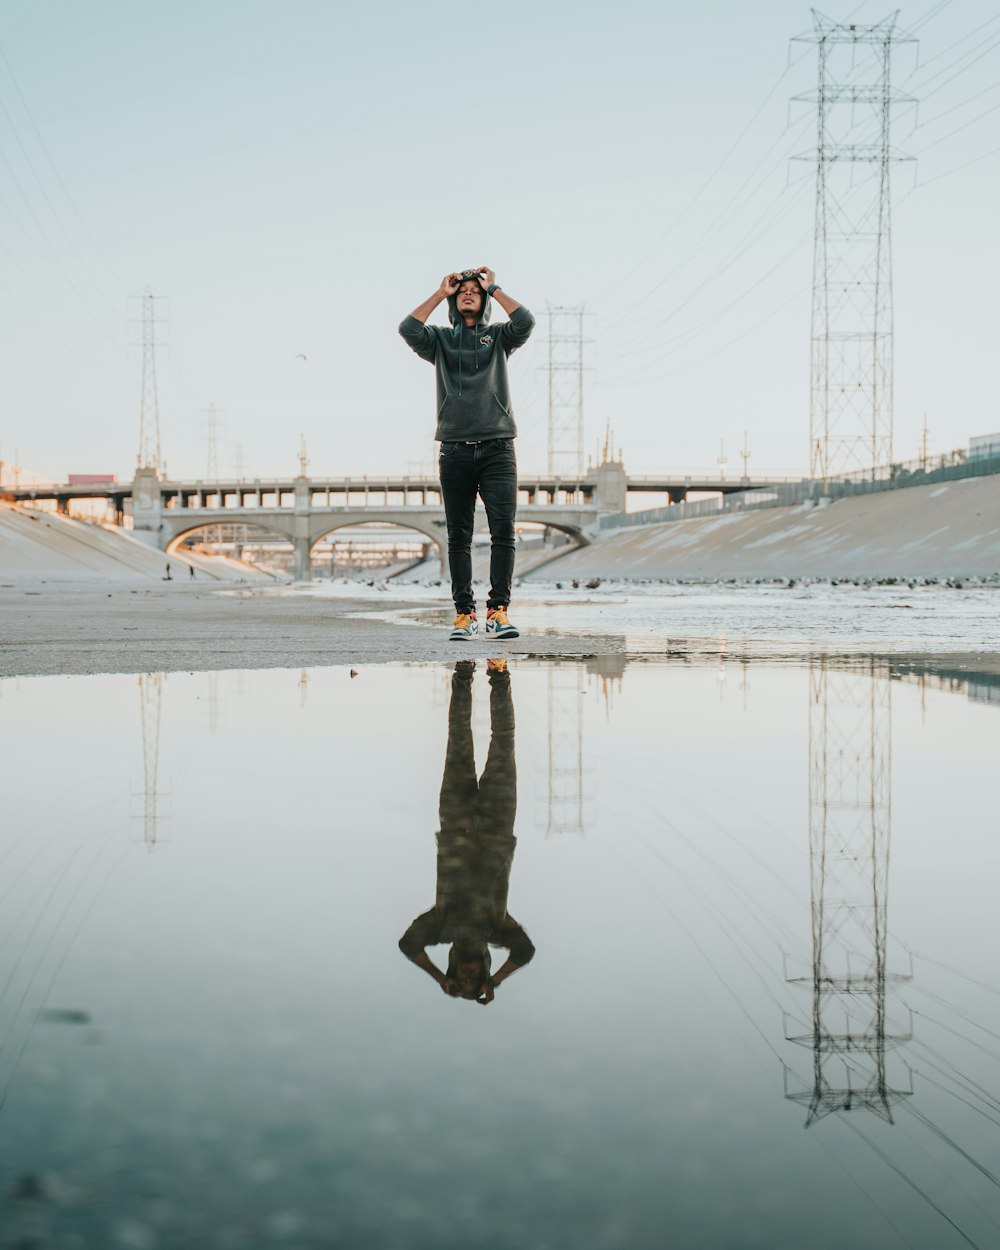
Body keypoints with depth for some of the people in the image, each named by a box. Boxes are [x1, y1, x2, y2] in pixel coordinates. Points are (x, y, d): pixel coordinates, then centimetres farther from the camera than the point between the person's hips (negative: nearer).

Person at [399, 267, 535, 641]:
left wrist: (494, 288, 5)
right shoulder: (440, 339, 14)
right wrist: (440, 293, 4)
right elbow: (408, 329, -5)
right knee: (459, 537, 2)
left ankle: (498, 609, -9)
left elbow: (526, 322, -6)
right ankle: (464, 613, 5)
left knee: (503, 530, -11)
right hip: (455, 452, 1)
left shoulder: (498, 337, 14)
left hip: (497, 449, -1)